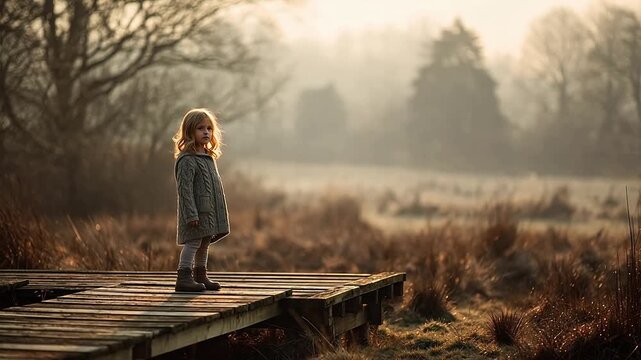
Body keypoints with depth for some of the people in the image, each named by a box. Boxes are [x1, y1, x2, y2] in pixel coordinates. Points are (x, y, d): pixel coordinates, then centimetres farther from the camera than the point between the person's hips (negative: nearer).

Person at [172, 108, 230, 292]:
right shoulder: (187, 160, -14)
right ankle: (183, 277, -8)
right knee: (193, 242, -10)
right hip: (197, 212, -9)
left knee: (205, 243, 15)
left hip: (209, 212, 9)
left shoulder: (209, 157, 15)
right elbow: (184, 189, -19)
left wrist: (217, 212, 22)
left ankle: (201, 276, 25)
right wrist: (191, 214, -24)